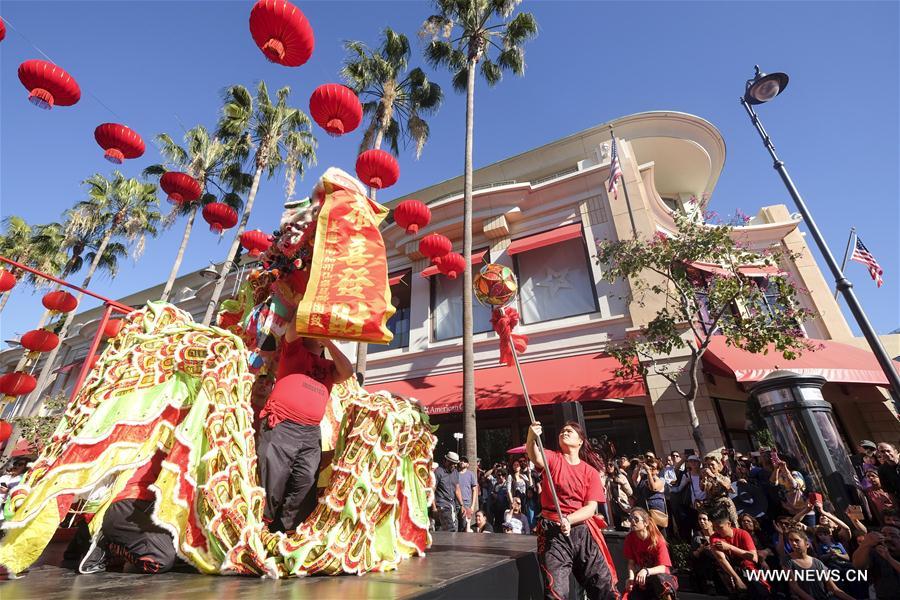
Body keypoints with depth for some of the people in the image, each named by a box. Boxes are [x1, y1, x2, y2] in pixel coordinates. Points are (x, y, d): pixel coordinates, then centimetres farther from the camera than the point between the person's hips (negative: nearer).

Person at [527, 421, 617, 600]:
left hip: (583, 530, 3)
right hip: (553, 531, -2)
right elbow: (536, 457, -25)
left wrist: (568, 519, -20)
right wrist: (531, 438, -48)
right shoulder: (552, 459, -1)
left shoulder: (591, 472, 6)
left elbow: (591, 507, -2)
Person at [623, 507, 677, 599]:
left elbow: (663, 568, -24)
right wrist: (631, 577, -24)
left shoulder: (658, 540, -19)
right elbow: (631, 562, -4)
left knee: (659, 578, -36)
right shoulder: (630, 538, -10)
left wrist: (646, 571, -41)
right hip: (642, 579, 3)